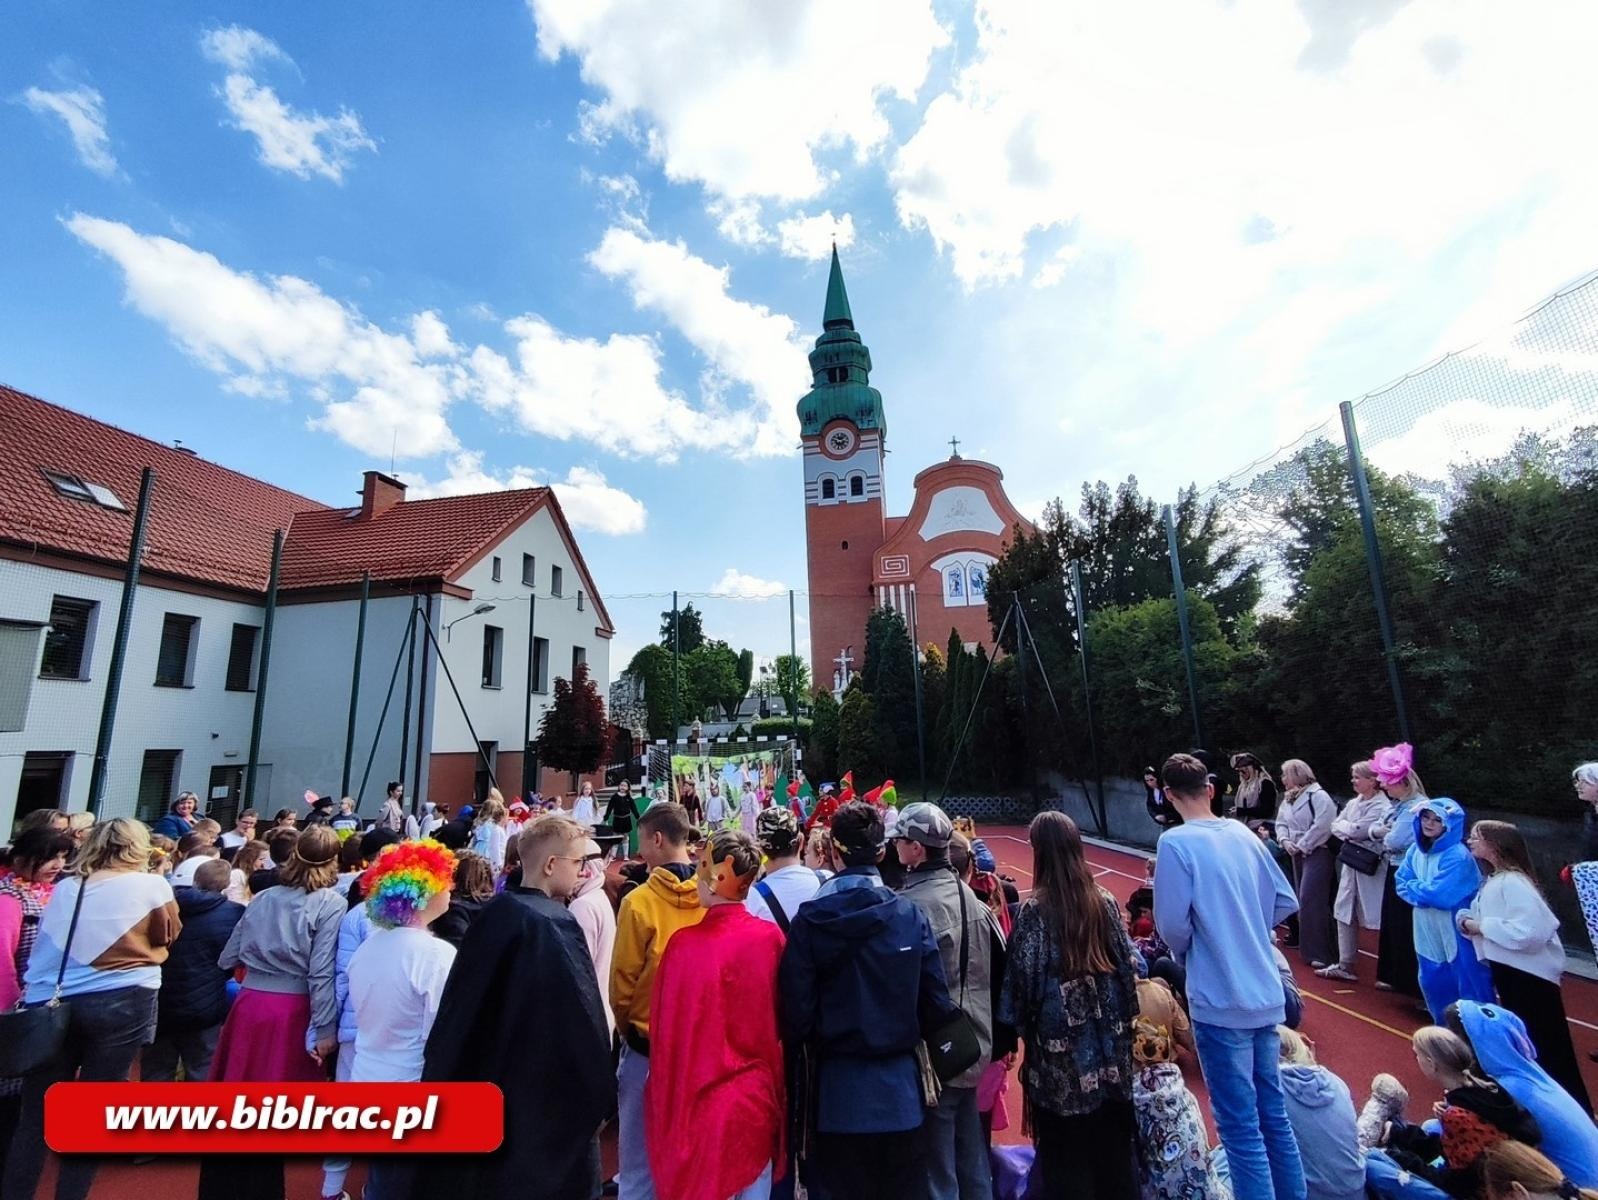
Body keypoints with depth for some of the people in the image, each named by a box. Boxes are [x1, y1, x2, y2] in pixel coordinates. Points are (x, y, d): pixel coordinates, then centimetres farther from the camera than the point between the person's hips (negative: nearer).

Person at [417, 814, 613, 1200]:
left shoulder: (494, 913, -3)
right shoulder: (556, 926, -24)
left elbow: (460, 1008, 6)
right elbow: (583, 1020, -21)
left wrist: (444, 1080, 16)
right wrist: (597, 1096, -9)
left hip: (481, 1082, 7)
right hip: (543, 1097, -7)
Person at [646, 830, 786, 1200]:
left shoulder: (684, 944, -20)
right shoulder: (772, 938, -12)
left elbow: (665, 1031, -11)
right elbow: (783, 1024, -1)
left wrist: (668, 1107, 4)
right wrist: (777, 1093, 13)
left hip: (702, 1103, -2)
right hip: (759, 1100, 2)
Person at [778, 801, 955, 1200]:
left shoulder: (809, 920, -16)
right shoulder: (911, 915, -11)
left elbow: (796, 1010, -15)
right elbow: (936, 1003, -6)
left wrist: (812, 1047, 7)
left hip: (839, 1091, -2)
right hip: (900, 1089, 2)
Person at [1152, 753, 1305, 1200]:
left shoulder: (1177, 842, -17)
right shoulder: (1244, 834, 2)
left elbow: (1172, 923, -17)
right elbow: (1286, 902, 9)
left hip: (1220, 1001, -7)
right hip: (1266, 994, 7)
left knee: (1241, 1126, 6)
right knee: (1273, 1113, 21)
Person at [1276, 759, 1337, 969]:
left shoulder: (1318, 795, -14)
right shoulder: (1288, 798, 13)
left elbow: (1323, 825, -22)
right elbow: (1281, 822, 15)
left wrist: (1302, 845, -17)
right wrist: (1285, 841, -4)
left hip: (1317, 853, -9)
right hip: (1297, 854, 9)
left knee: (1311, 901, -12)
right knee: (1304, 902, 14)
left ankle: (1320, 953, -4)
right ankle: (1310, 949, 25)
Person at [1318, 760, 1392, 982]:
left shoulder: (1383, 807, -13)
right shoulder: (1353, 803, 11)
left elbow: (1356, 830, -20)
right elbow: (1335, 826, 8)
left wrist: (1345, 827, -1)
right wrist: (1349, 830, -10)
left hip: (1371, 869, -8)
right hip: (1351, 865, 8)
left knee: (1376, 919, -1)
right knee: (1344, 913, 11)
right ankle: (1345, 966, 19)